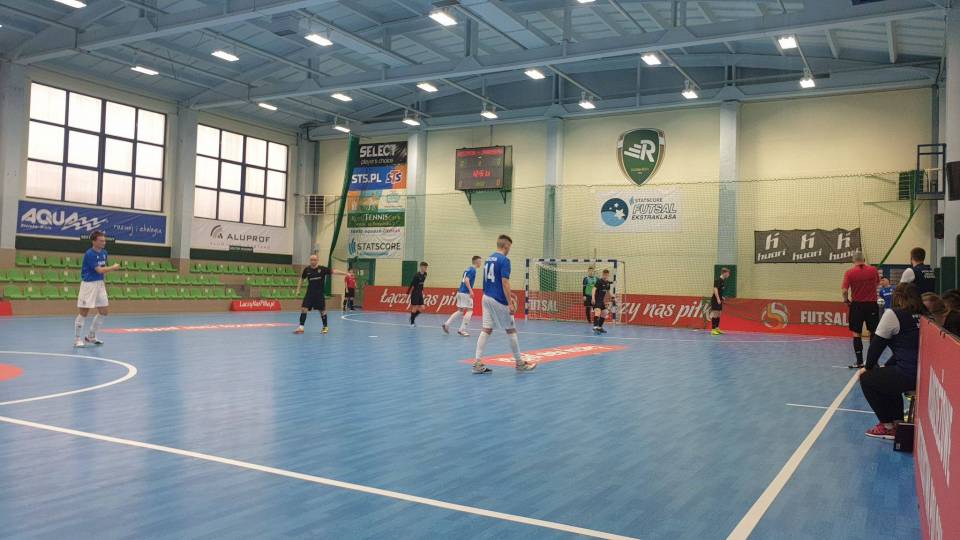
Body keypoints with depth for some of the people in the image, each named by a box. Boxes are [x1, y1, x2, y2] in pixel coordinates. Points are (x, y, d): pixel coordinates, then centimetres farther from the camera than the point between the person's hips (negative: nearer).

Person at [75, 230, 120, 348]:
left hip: (100, 284, 8)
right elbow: (99, 270, -21)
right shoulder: (89, 254, -17)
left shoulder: (104, 253, 7)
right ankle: (78, 339, 10)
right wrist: (113, 267, -10)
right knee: (84, 312, -2)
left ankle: (91, 336, 23)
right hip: (88, 284, -8)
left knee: (103, 311, 8)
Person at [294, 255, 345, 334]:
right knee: (304, 308, -7)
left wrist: (345, 273, -17)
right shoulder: (307, 269, 0)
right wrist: (298, 289, 10)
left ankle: (325, 327, 22)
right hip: (310, 293, 2)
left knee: (322, 310, 5)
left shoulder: (322, 269, -7)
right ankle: (301, 327, -2)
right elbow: (302, 279, 15)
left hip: (320, 294, -2)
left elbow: (333, 271, -10)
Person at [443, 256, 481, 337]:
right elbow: (466, 280, -24)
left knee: (460, 311, 15)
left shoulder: (468, 269, 16)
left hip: (460, 291, 9)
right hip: (465, 293, -9)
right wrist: (471, 291, -26)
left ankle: (447, 324, 9)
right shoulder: (473, 270, -11)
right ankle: (462, 330, -2)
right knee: (469, 310, -1)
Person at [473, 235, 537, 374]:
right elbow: (505, 282, -19)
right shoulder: (504, 260, -13)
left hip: (487, 298, 8)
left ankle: (477, 363, 0)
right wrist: (510, 304, -19)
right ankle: (520, 363, 13)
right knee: (511, 330, 3)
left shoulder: (489, 259, 13)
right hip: (499, 301, -8)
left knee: (486, 330, 5)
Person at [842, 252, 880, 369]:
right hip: (872, 304, 2)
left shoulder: (849, 272, -8)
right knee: (873, 332, 13)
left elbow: (844, 290, -13)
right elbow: (877, 283, 16)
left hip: (857, 305, -2)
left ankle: (859, 361, 5)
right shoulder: (873, 270, -2)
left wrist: (846, 300, 4)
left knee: (856, 333, 5)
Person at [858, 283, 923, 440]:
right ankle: (897, 423, 29)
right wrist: (885, 367, 24)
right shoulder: (920, 317, 12)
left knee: (866, 378, 14)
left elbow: (877, 344, -3)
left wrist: (868, 367, 12)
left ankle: (887, 426, 16)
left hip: (907, 376, -8)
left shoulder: (893, 315, -8)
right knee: (886, 377, 32)